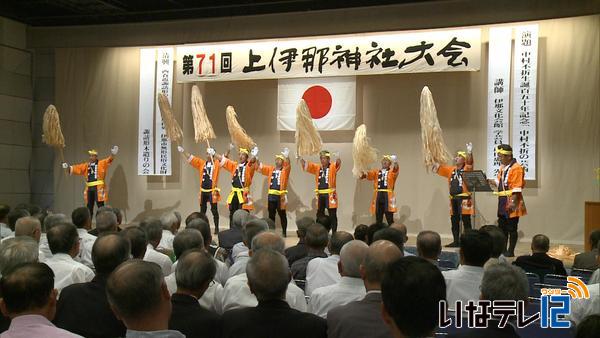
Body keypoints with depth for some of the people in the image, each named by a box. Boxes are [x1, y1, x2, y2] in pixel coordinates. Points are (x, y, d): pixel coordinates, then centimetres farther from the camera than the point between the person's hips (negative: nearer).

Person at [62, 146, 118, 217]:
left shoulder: (101, 163, 2)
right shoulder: (86, 165, 16)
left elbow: (108, 161, -12)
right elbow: (78, 168, 14)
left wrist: (112, 155, -31)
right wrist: (69, 168, -2)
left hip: (98, 188, -5)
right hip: (89, 188, 5)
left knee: (100, 206, -8)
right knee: (89, 207, 12)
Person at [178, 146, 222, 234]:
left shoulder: (216, 163, -1)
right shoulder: (201, 163, 8)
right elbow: (190, 158, 8)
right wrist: (183, 151, -1)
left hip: (212, 191, -4)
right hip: (203, 191, 4)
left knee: (214, 210, 0)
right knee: (202, 211, 10)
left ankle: (216, 228, 7)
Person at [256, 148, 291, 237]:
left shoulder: (285, 170, 2)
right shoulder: (270, 169, 14)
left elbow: (288, 165, -18)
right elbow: (260, 166, 13)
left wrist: (287, 156, -36)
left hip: (280, 195, -4)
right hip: (271, 195, 4)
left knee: (282, 214, 2)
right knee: (271, 215, 7)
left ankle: (284, 232, 8)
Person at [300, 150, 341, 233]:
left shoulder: (332, 167, 0)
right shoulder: (317, 167, 13)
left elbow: (338, 164, -20)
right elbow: (307, 165, 7)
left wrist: (338, 160, -43)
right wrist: (301, 159, -11)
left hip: (330, 194, -5)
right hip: (320, 195, 5)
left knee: (332, 215, -1)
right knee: (319, 215, 11)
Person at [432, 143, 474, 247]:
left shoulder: (466, 169, -3)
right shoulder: (452, 170, 16)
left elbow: (470, 163, -24)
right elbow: (439, 168, 22)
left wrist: (469, 153, -40)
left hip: (464, 198, -7)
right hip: (453, 198, 7)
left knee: (466, 220, -7)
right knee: (454, 221, 11)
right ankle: (456, 241, 19)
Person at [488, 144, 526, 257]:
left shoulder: (516, 168, -15)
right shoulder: (502, 167, 14)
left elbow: (517, 188, -19)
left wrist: (513, 202, -23)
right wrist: (490, 181, 5)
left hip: (511, 204, -9)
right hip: (502, 203, 9)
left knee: (512, 229, 0)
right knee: (502, 228, 13)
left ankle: (511, 251, 7)